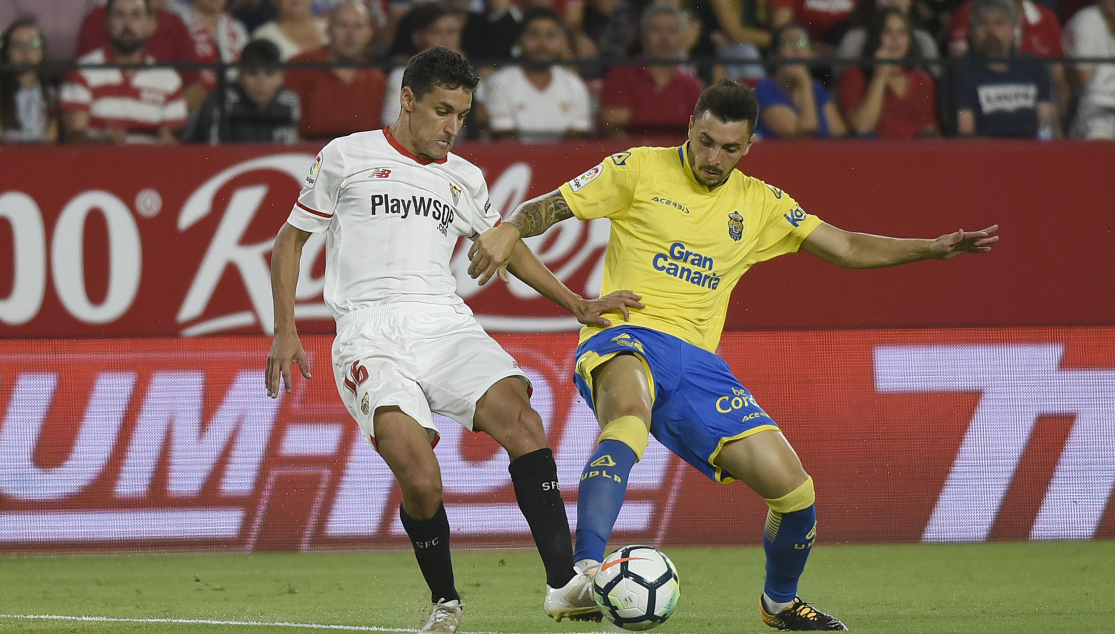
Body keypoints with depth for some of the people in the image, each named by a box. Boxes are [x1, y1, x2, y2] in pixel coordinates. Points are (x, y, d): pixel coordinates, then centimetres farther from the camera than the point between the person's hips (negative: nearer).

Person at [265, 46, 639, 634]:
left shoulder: (465, 179, 20)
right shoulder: (346, 157, 9)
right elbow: (291, 238, 15)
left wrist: (577, 304, 26)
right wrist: (285, 331, 5)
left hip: (446, 322, 4)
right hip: (371, 334, -4)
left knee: (520, 417, -25)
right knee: (420, 482, -26)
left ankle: (563, 583, -28)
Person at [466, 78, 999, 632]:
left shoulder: (760, 204, 17)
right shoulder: (641, 170, 5)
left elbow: (847, 248, 20)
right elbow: (547, 208, 4)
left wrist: (932, 249, 9)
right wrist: (509, 230, -18)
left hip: (696, 362, 5)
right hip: (622, 339, -5)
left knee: (793, 490, -3)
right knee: (630, 413, -43)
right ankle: (585, 572, -54)